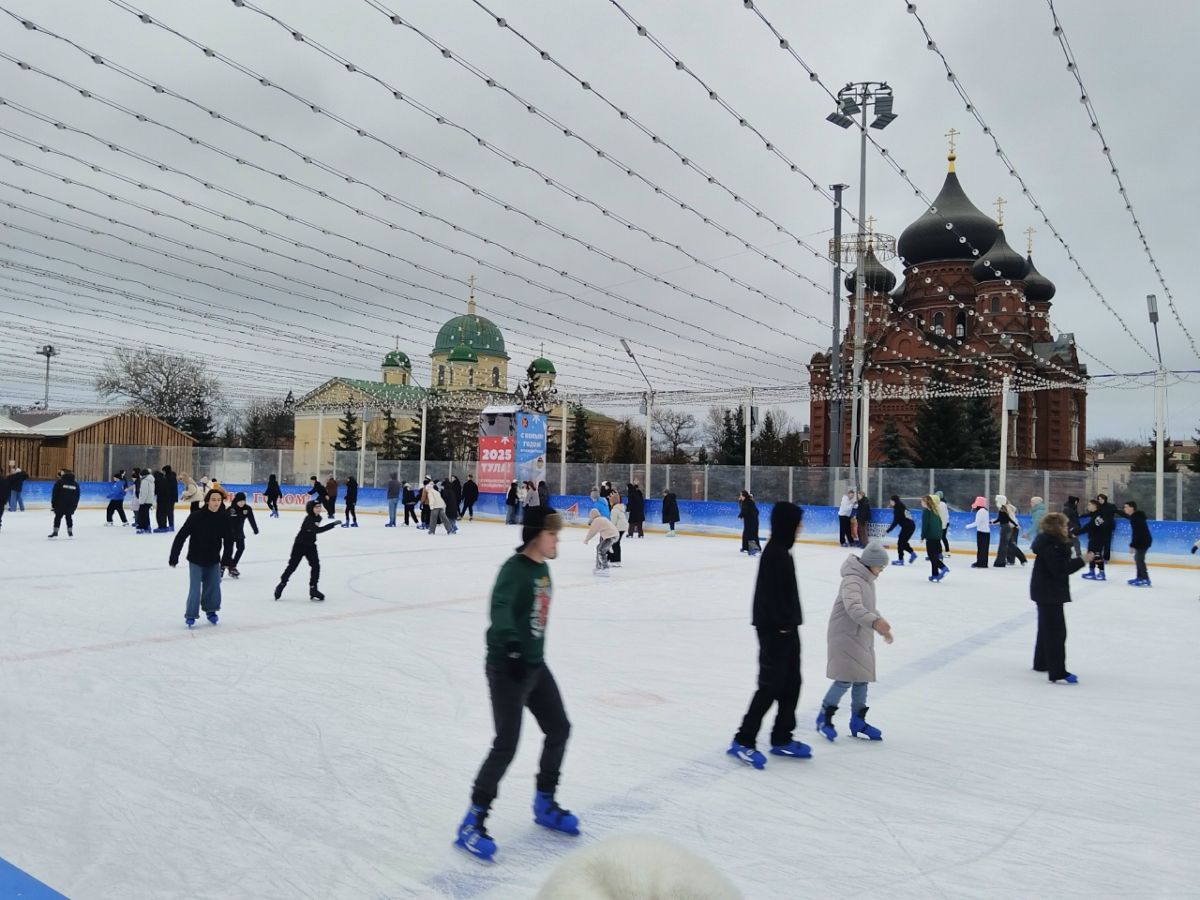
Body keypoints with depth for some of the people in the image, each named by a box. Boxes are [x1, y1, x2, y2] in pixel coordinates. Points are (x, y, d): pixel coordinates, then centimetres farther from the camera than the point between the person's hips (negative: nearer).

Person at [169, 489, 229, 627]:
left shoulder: (223, 518, -11)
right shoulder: (196, 516, -21)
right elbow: (181, 536, -16)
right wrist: (174, 556, -14)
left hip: (214, 560, 3)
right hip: (196, 559, -3)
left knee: (214, 587, 11)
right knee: (195, 588, -2)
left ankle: (211, 610, 32)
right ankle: (191, 615, 16)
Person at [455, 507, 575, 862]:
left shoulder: (542, 568, 7)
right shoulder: (515, 568, -19)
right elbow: (500, 606, -38)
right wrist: (510, 644, -54)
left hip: (534, 664, 9)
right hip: (508, 667, -9)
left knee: (559, 728, 16)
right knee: (506, 745, -8)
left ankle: (544, 803, 35)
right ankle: (472, 822, 7)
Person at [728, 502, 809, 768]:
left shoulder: (781, 550, 12)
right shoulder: (775, 552, -19)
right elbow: (772, 593, -23)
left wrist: (790, 623, 16)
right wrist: (783, 624, -20)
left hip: (786, 628, 10)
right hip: (775, 629, -10)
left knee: (791, 683, 15)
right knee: (770, 686, -4)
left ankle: (781, 739, 25)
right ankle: (743, 741, 4)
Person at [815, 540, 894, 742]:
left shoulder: (868, 580, 12)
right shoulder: (852, 580, -21)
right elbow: (853, 607, -38)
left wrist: (883, 628, 19)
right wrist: (875, 621, -52)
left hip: (862, 638, 10)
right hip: (845, 637, -10)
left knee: (862, 679, 14)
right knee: (845, 679, -10)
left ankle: (858, 721, 28)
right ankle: (824, 717, 7)